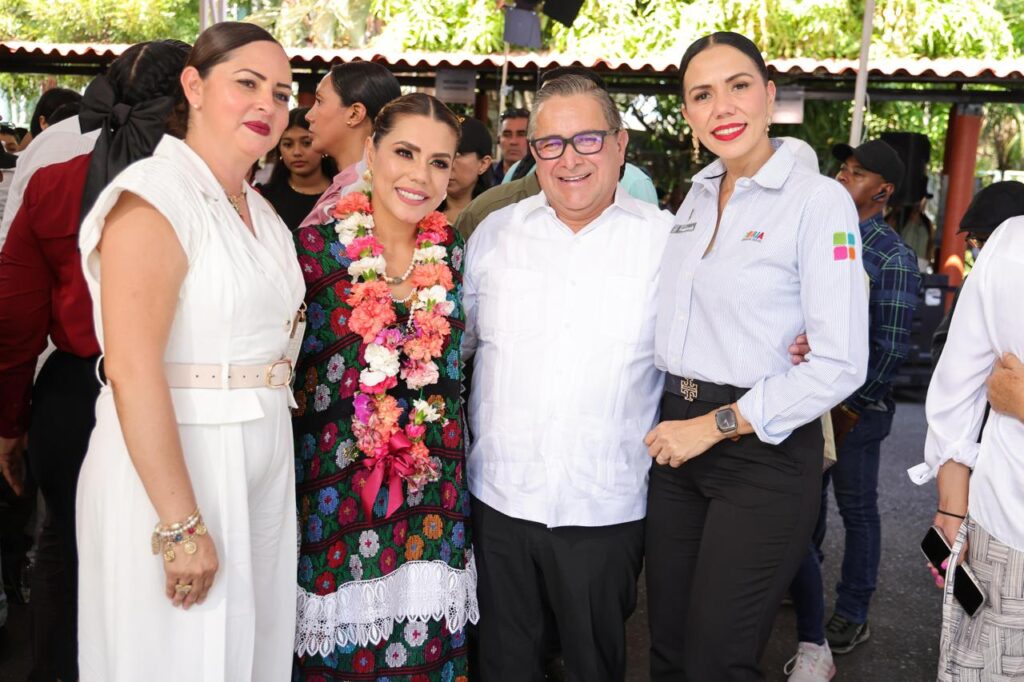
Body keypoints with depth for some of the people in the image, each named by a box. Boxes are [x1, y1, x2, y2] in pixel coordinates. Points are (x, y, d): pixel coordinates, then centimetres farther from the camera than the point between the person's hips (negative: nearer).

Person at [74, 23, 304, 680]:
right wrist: (181, 526, -23)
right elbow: (133, 371, -22)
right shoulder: (154, 195, -14)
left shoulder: (261, 211, 11)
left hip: (262, 469, 8)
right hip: (171, 466, -7)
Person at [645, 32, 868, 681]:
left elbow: (841, 365, -16)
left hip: (765, 453, -6)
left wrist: (716, 425, -15)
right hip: (679, 443, 6)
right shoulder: (698, 194, 9)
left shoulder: (819, 199, -11)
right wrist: (676, 420, 7)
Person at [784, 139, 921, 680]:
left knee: (856, 509, 8)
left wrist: (853, 407, -13)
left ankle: (852, 614, 24)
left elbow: (891, 346, -14)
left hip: (856, 406, -6)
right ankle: (806, 581, 40)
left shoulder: (892, 257, -12)